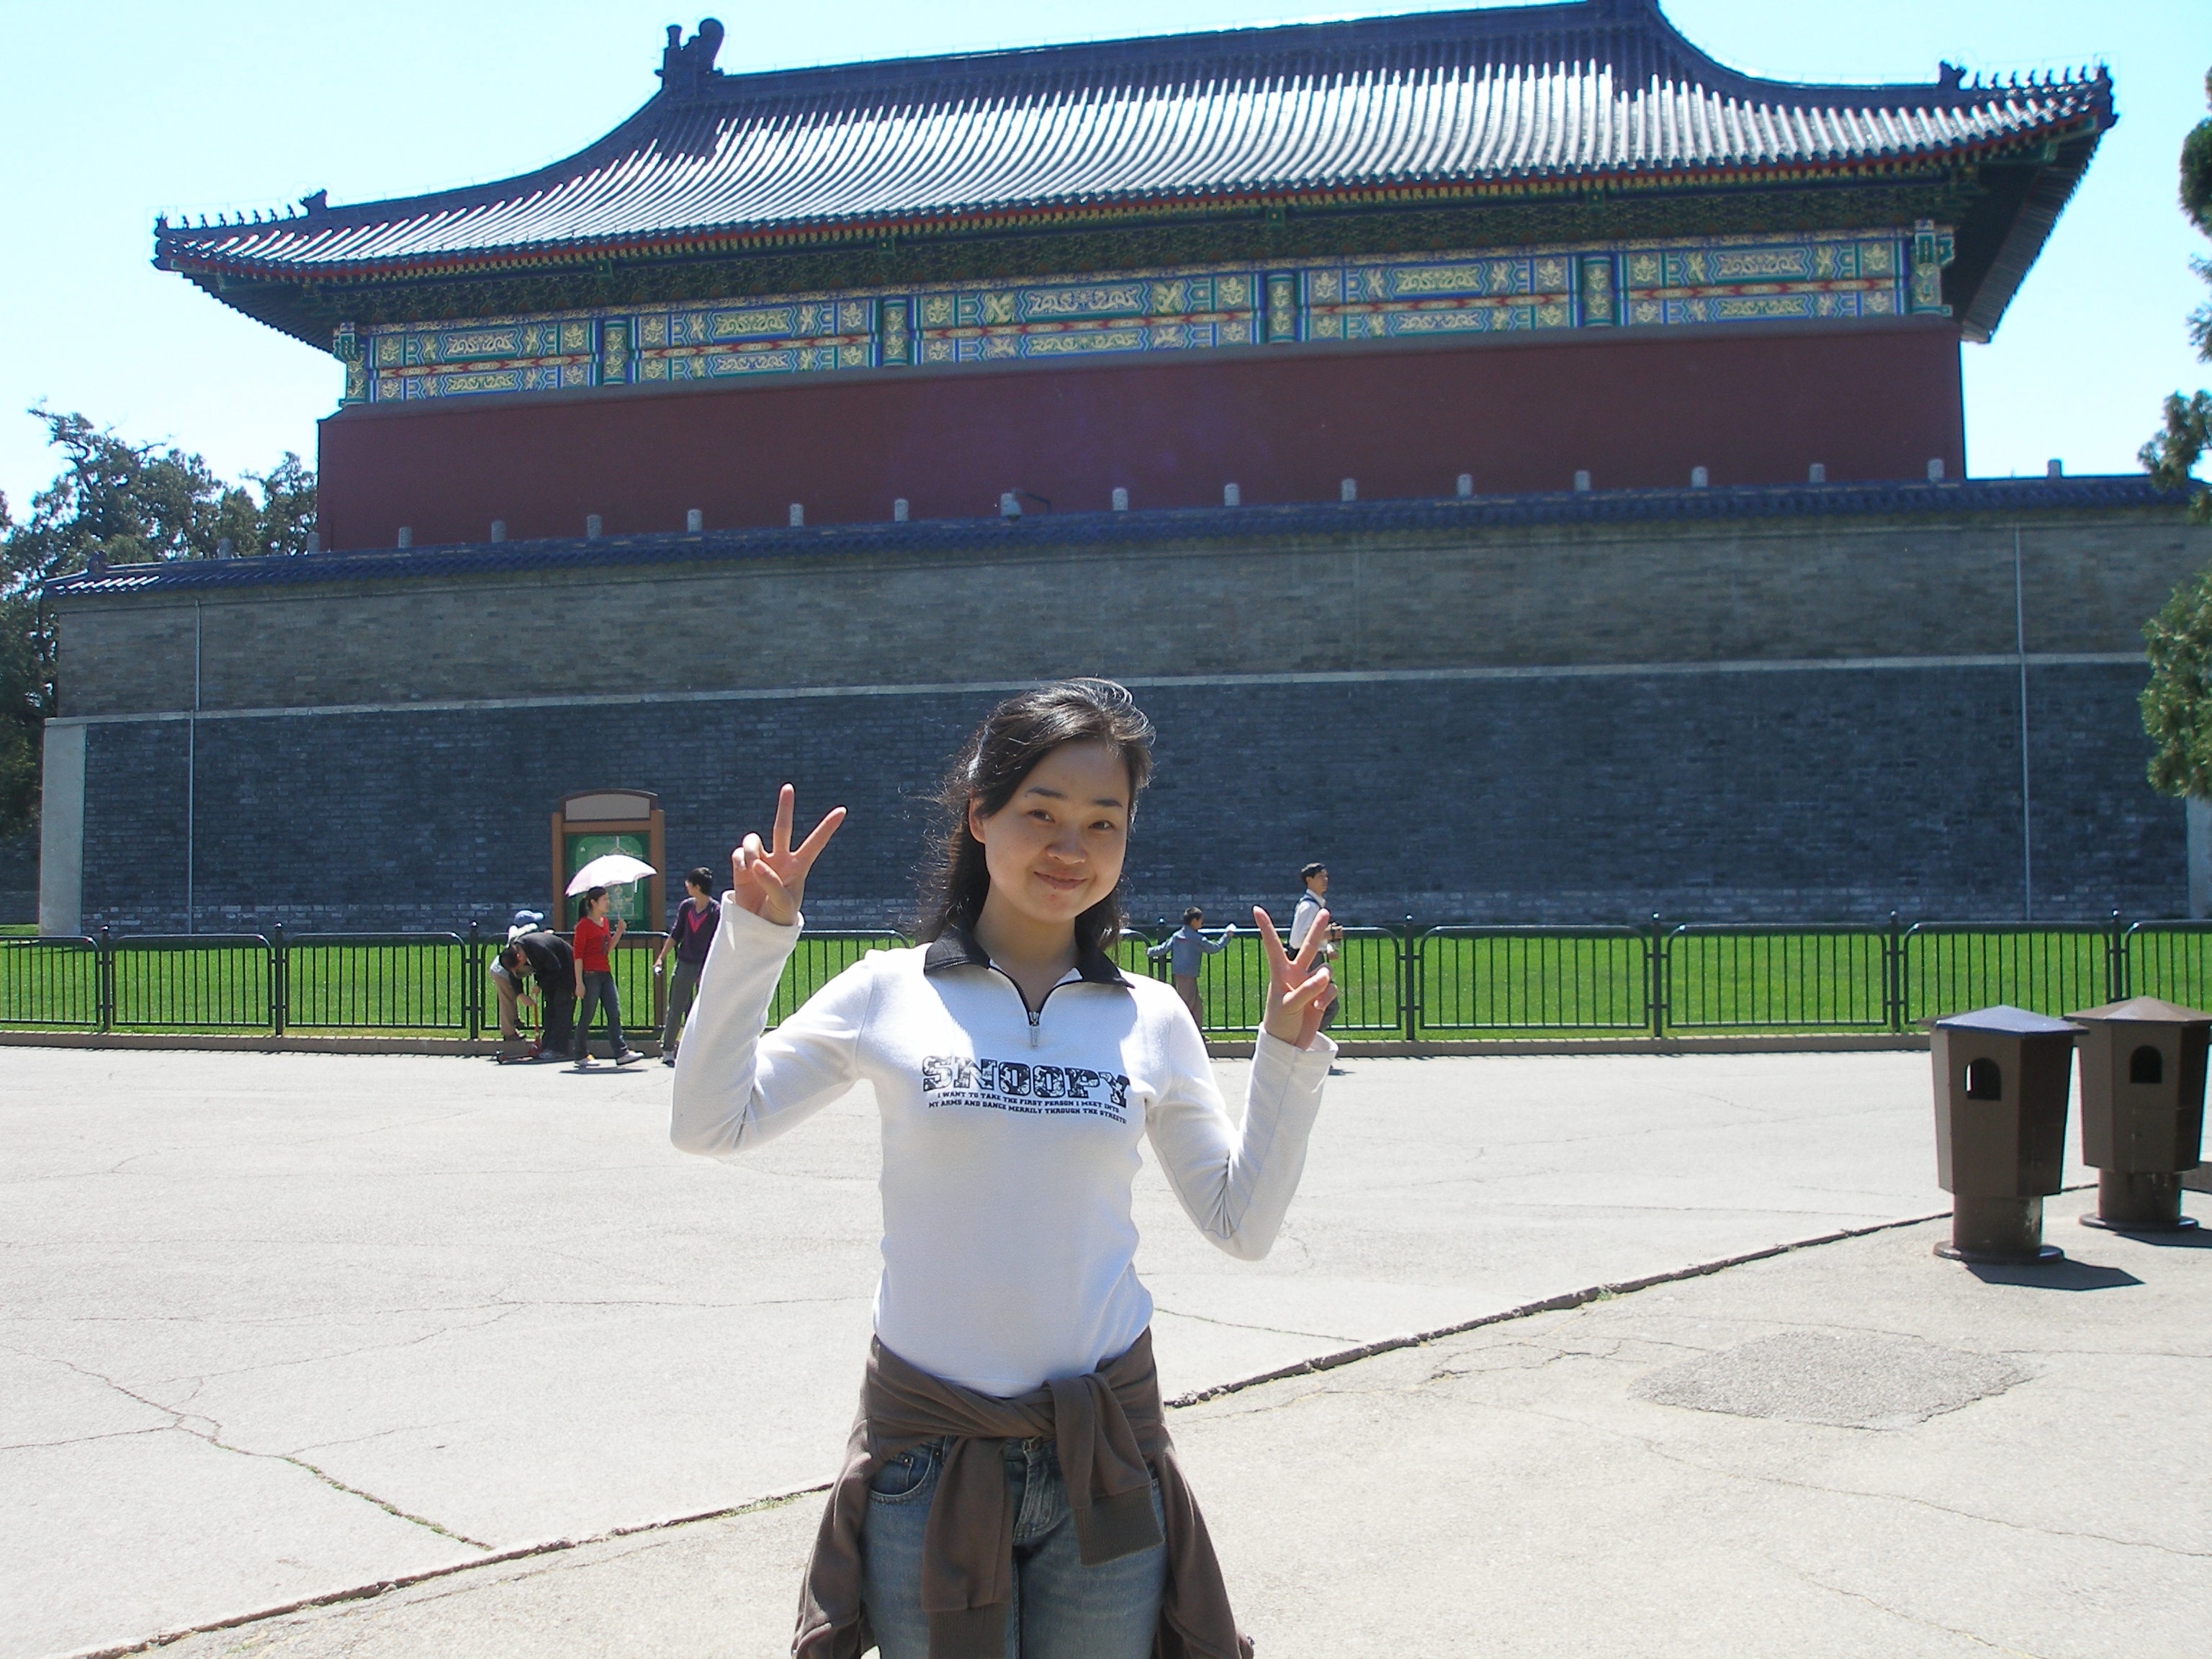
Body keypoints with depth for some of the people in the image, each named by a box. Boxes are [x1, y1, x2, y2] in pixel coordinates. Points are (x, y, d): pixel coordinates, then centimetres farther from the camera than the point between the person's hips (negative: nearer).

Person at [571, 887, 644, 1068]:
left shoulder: (604, 921, 14)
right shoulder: (584, 924, -9)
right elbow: (578, 954, -11)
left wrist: (619, 932, 5)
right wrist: (579, 982, -15)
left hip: (605, 973, 8)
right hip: (590, 975, -8)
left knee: (615, 1013, 1)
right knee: (587, 1016, 0)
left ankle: (621, 1053, 0)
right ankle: (581, 1055, 10)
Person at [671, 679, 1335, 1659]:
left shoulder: (1151, 1018, 2)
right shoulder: (890, 992, -2)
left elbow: (1241, 1223, 5)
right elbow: (708, 1124, -4)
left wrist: (1287, 1055, -4)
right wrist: (753, 935, -10)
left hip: (1104, 1451, 1)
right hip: (928, 1446, -1)